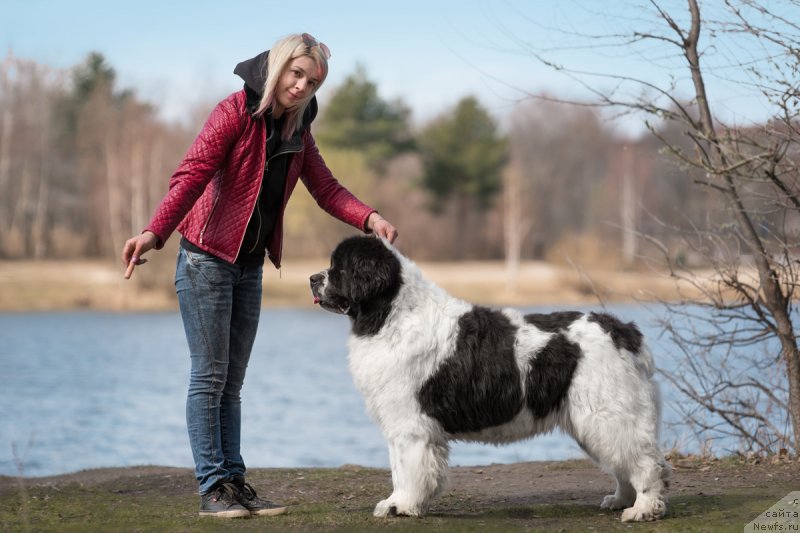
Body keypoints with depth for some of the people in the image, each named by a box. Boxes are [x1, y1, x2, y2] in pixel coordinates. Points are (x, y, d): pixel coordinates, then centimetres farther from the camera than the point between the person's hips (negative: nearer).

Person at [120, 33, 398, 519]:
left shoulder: (297, 131, 9)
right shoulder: (234, 113, -12)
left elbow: (326, 189, 6)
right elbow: (191, 176, -22)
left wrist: (370, 218, -13)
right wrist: (154, 233, -35)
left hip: (250, 267, 7)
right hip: (207, 258, -7)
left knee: (231, 383, 9)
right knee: (209, 376, -5)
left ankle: (234, 482, 11)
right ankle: (213, 488, -2)